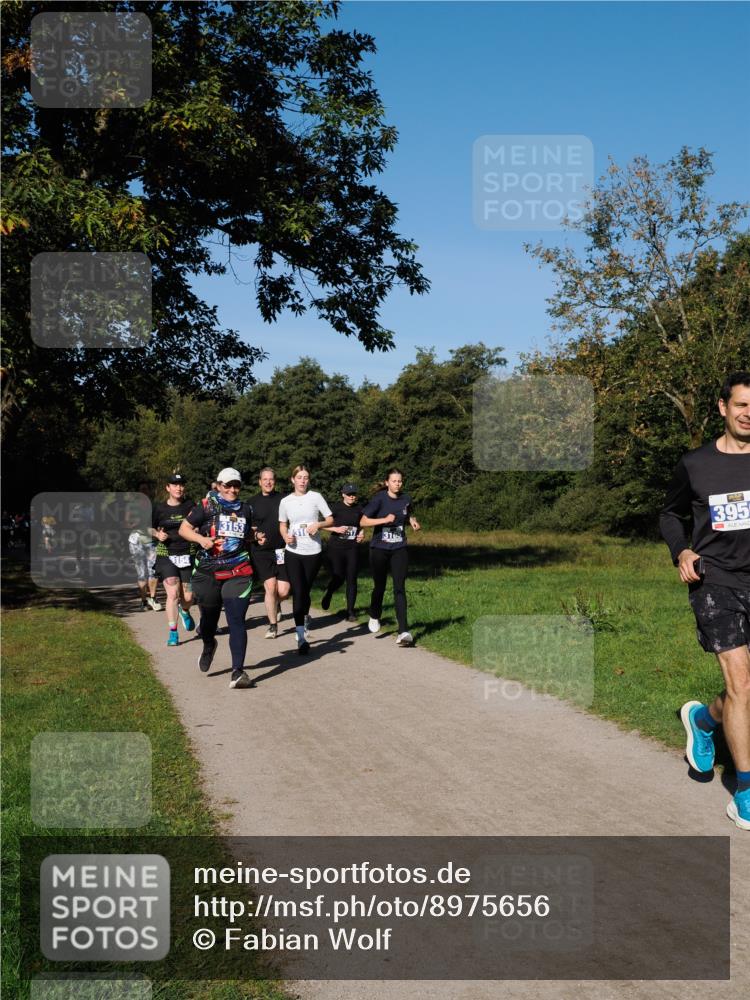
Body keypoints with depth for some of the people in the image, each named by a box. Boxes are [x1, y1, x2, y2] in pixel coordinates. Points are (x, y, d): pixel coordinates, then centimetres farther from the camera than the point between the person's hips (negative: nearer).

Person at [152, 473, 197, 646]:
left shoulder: (189, 505, 3)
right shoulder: (159, 508, 2)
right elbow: (150, 527, 14)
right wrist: (157, 534, -6)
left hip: (187, 554, 1)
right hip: (166, 555, -1)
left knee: (188, 597, 5)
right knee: (173, 593, -14)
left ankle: (185, 611, 42)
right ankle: (173, 632, -5)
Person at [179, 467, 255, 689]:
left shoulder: (245, 509, 13)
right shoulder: (207, 506, 0)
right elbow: (184, 528, -1)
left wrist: (255, 537, 12)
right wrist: (201, 538, -16)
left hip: (238, 573, 1)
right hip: (208, 572, -1)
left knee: (237, 621, -10)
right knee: (209, 617, 17)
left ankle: (237, 673, -12)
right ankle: (208, 645, 52)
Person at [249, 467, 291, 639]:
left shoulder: (283, 499, 4)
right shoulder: (253, 502, 5)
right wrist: (255, 536, -10)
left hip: (281, 550, 1)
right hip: (261, 551, 0)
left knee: (283, 591, -5)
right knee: (270, 586, -9)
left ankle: (275, 604, 33)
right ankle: (273, 625, 7)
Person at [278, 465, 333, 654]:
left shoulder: (315, 497, -2)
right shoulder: (285, 501, 4)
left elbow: (330, 519, 2)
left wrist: (318, 524, -18)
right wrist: (285, 536, -6)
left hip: (313, 552, 0)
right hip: (293, 553, 0)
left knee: (306, 591, 11)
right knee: (298, 593, -8)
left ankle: (305, 616, 45)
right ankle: (301, 638, -8)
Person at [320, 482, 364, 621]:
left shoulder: (359, 509, 6)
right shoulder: (336, 507, -6)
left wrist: (361, 534, 2)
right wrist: (336, 529, -18)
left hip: (352, 548, 3)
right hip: (336, 547, -3)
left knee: (351, 579, -1)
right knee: (338, 578, -3)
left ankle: (350, 611, 6)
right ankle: (328, 594, 32)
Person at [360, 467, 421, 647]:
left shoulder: (406, 499, 2)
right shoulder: (379, 499, -10)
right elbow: (363, 521, -13)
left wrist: (413, 521, 1)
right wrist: (385, 519, -24)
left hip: (399, 549, 2)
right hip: (379, 549, -2)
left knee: (399, 588, -9)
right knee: (379, 587, 12)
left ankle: (403, 631, -13)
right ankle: (374, 617, 41)